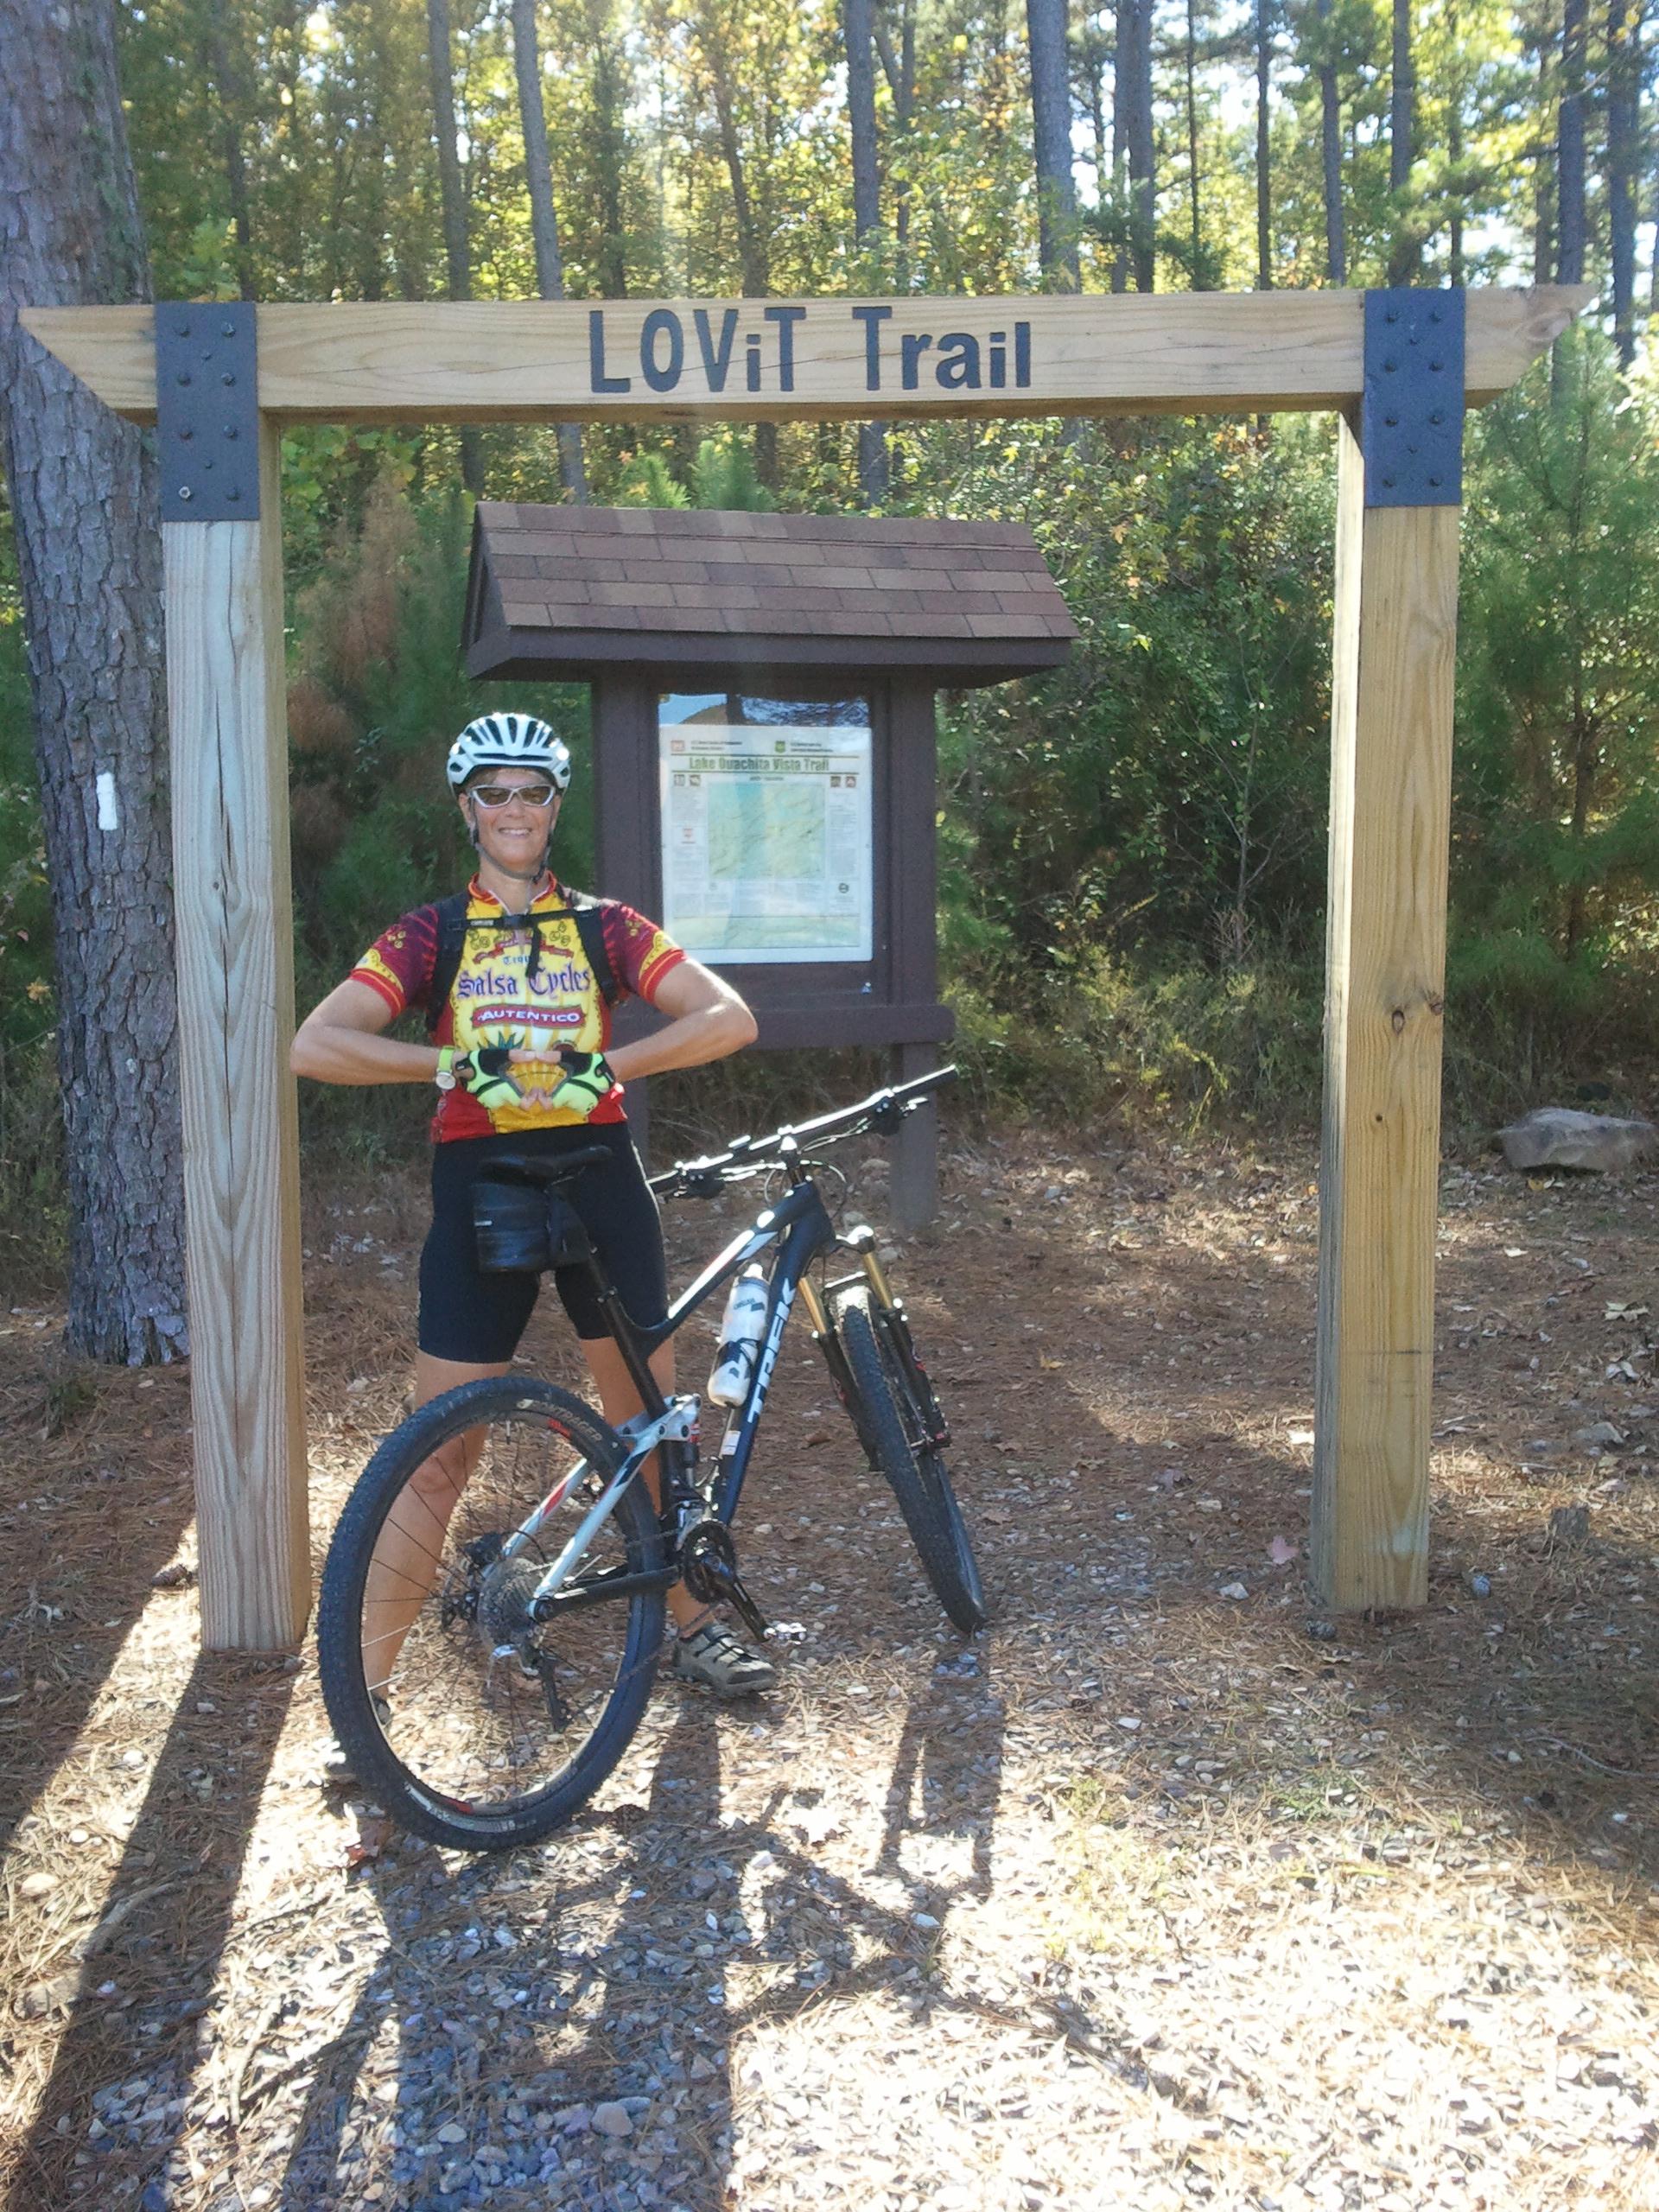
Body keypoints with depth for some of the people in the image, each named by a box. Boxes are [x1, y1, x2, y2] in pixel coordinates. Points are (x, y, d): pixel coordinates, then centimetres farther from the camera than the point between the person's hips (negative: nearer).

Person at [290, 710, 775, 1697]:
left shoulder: (604, 926, 7)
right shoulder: (430, 935, 5)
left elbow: (730, 1018, -4)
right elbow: (317, 1044, -7)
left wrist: (608, 1064, -14)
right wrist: (451, 1062, -14)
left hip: (599, 1180, 2)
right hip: (480, 1184, -1)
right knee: (437, 1456, -1)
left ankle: (693, 1624, 29)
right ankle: (370, 1673, 11)